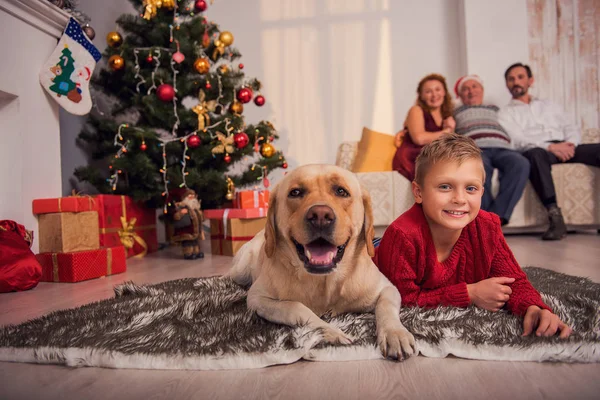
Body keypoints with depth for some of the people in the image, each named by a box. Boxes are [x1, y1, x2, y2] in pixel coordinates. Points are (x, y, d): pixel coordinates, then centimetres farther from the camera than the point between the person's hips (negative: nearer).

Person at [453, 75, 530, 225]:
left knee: (521, 164, -34)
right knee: (481, 168, -40)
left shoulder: (495, 109, 38)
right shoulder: (455, 112, 33)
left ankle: (496, 215, -41)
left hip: (501, 148, 3)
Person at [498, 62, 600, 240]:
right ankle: (555, 216, -45)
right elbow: (517, 140, -3)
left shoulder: (549, 105, 31)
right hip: (538, 151, -4)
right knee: (535, 154, -40)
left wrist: (570, 143, -5)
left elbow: (572, 129, 20)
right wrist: (550, 147, -18)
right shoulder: (505, 113, 15)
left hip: (564, 148, 5)